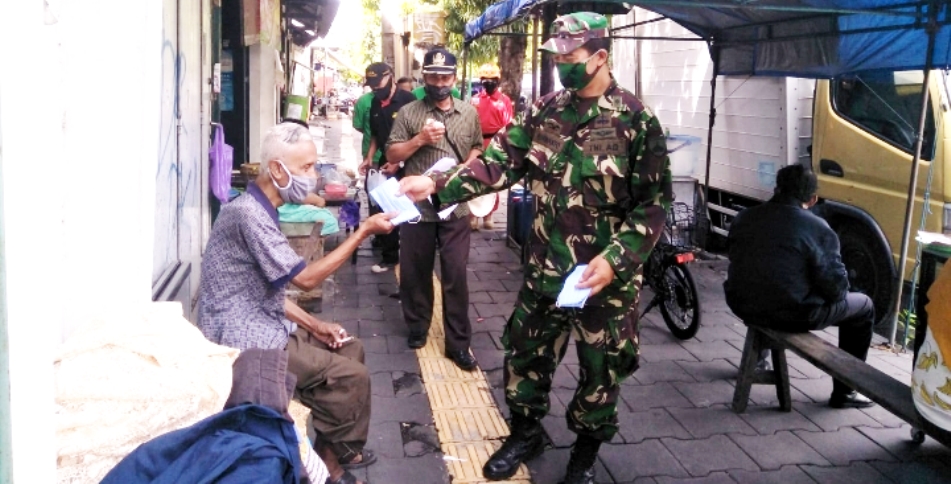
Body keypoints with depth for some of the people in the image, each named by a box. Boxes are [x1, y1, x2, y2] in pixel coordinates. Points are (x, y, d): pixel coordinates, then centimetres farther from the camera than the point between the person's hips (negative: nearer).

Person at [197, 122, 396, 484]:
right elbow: (305, 278, -22)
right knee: (351, 376, -12)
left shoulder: (260, 210, 11)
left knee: (350, 349, 13)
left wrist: (315, 326, 5)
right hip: (243, 339, -10)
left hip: (261, 324, 10)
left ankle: (335, 449, 21)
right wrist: (363, 232, -19)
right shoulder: (248, 213, -22)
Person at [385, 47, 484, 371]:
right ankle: (417, 327, 33)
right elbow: (391, 154, -2)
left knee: (456, 275, 2)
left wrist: (466, 168, -4)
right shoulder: (409, 113, -2)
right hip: (417, 206, -1)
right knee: (415, 272, 12)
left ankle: (458, 343, 11)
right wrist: (420, 140, -17)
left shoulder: (469, 113, 5)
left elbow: (477, 148, 16)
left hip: (456, 207, 1)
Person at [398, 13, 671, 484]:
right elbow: (500, 161, -1)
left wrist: (616, 259, -22)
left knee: (600, 367, 12)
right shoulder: (545, 110, 1)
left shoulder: (636, 120, -13)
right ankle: (525, 432, 40)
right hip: (545, 265, 4)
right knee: (525, 352, 16)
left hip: (606, 274, -4)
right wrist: (437, 184, -13)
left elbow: (653, 203, -13)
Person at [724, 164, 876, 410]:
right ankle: (844, 392, 19)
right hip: (793, 315, -6)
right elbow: (836, 286, -10)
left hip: (744, 306, 6)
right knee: (863, 306, 16)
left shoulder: (744, 218, 4)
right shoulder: (817, 229, -12)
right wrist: (836, 294, 12)